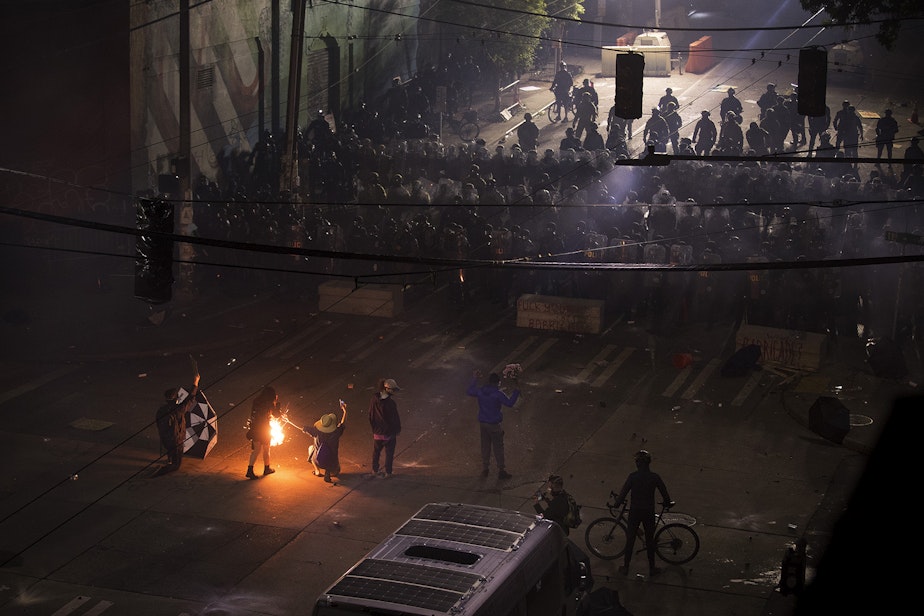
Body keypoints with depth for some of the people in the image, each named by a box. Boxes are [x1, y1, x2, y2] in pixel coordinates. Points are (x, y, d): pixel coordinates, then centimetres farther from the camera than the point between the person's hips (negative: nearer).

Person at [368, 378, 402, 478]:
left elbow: (371, 416, 2)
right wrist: (398, 429, 0)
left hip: (377, 432, 5)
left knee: (376, 452, 22)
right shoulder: (390, 403, -25)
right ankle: (388, 472, 19)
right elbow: (395, 418, -16)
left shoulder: (374, 400, -9)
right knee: (389, 453, 11)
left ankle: (375, 470, 33)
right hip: (390, 432, -5)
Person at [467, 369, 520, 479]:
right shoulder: (498, 394, -20)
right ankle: (501, 471, 9)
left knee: (485, 446, 17)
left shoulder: (480, 391, -3)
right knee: (498, 447, 4)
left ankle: (485, 469, 24)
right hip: (495, 424, -5)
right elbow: (510, 403, -12)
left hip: (483, 423, 5)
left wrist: (474, 379, 25)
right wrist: (516, 390, -7)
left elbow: (469, 391, 15)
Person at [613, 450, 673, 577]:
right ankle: (652, 568, 21)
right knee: (650, 540, 14)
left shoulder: (633, 476, -13)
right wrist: (668, 503, 21)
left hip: (634, 512, -1)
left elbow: (623, 492, -10)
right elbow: (664, 493, 1)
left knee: (630, 539, 11)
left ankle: (625, 567, 19)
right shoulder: (655, 477, -9)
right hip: (649, 513, 1)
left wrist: (617, 503, 8)